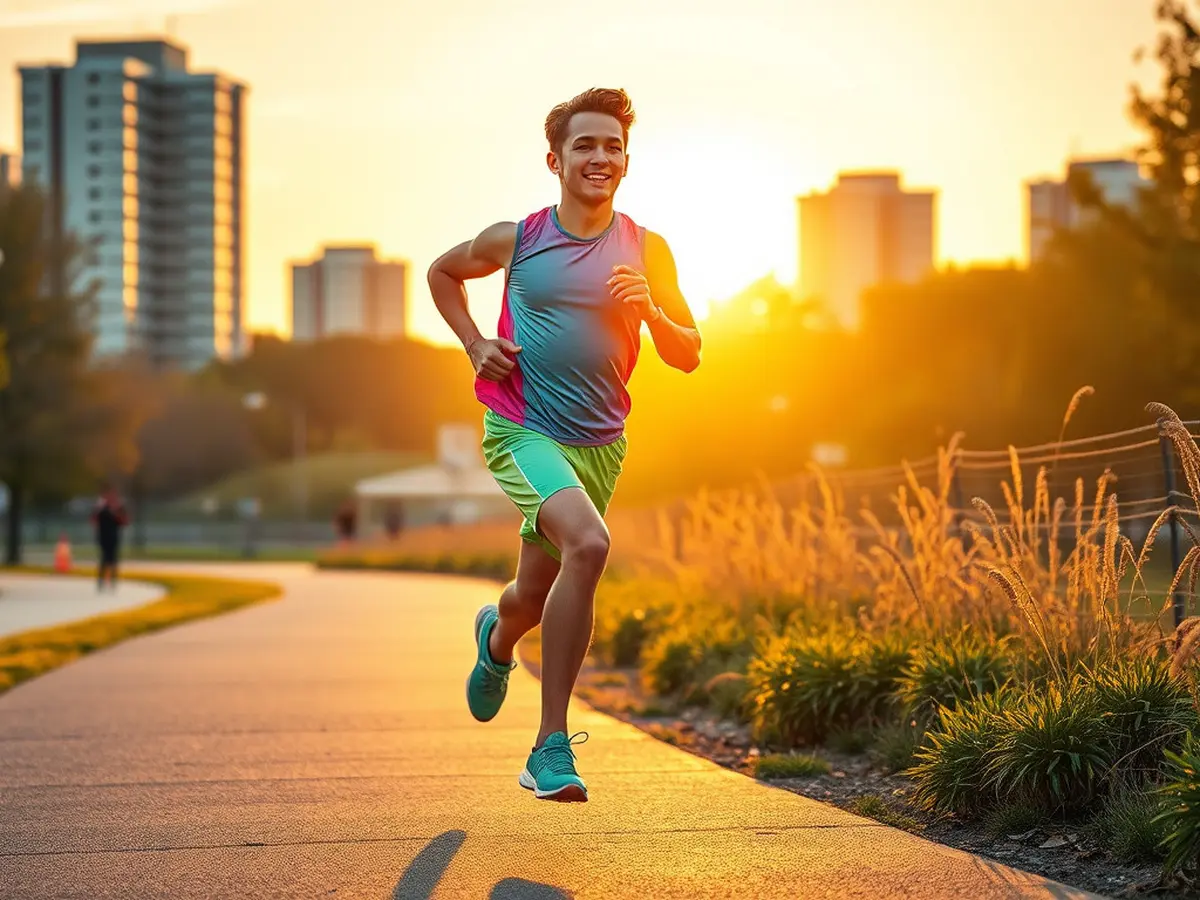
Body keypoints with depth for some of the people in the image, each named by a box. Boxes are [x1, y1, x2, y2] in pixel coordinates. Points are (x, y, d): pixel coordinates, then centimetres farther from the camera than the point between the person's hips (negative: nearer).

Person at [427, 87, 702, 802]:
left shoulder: (647, 252, 1)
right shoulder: (516, 240, -3)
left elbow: (688, 357, 5)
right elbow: (443, 272, 16)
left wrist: (650, 312, -15)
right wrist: (475, 345, 2)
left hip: (600, 442, 4)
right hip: (522, 429, -4)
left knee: (536, 594, 14)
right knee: (588, 545, -29)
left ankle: (497, 637, 54)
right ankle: (553, 744, -23)